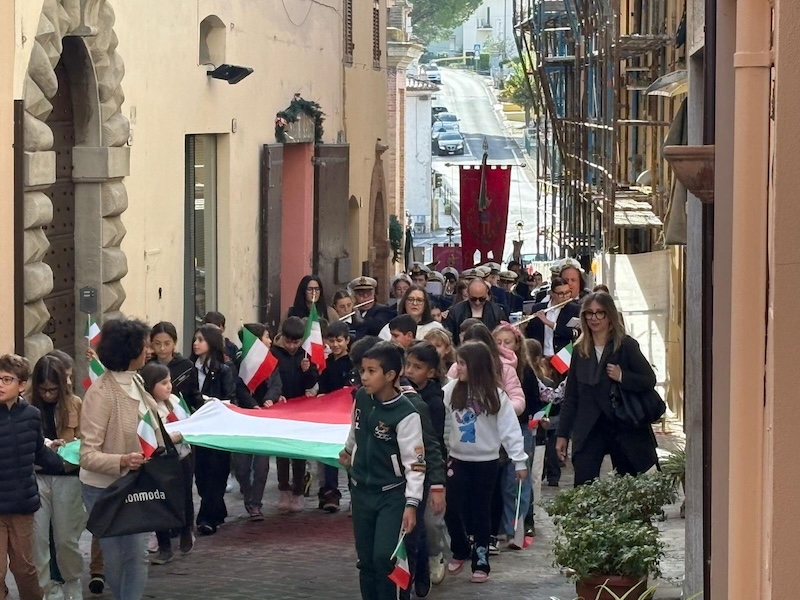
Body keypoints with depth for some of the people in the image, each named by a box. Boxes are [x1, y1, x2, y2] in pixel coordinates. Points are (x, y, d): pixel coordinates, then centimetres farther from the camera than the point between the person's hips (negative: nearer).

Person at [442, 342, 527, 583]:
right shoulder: (451, 391, -2)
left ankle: (480, 562, 15)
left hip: (486, 461, -2)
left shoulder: (495, 395, -9)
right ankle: (460, 551, 24)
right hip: (458, 459, 2)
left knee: (480, 512, 4)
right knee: (452, 509, 0)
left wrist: (519, 460, -12)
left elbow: (509, 429, -10)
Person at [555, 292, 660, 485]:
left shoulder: (626, 346, -3)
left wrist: (622, 376, -20)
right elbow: (571, 397, 12)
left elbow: (649, 380, -6)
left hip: (625, 427, -2)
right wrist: (562, 434, 10)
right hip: (589, 431, 2)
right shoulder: (580, 351, 8)